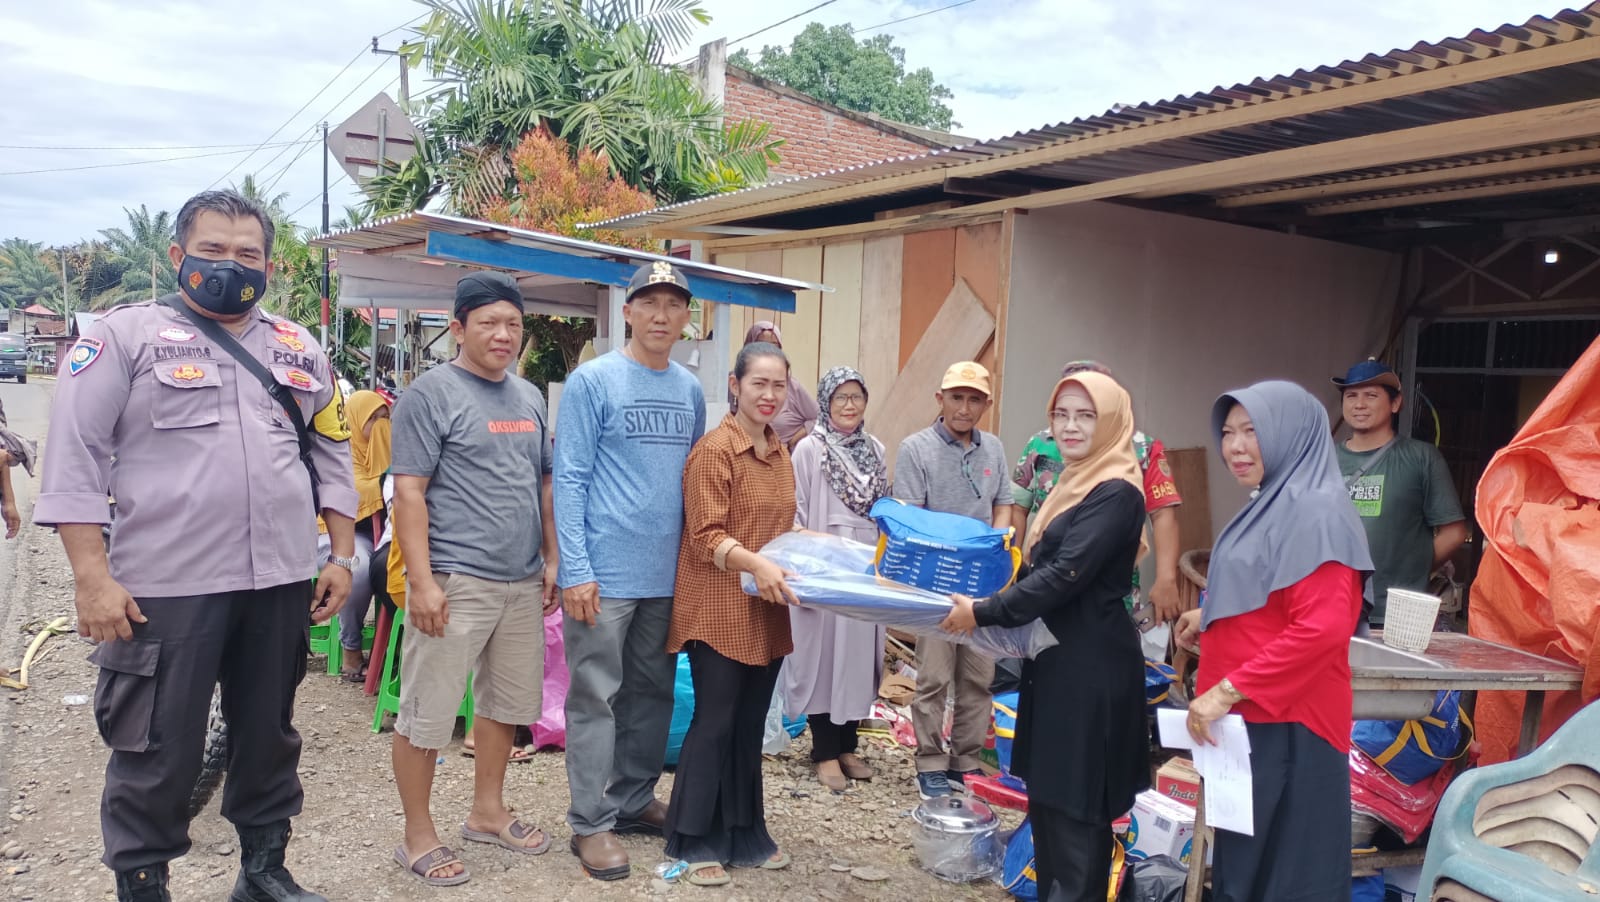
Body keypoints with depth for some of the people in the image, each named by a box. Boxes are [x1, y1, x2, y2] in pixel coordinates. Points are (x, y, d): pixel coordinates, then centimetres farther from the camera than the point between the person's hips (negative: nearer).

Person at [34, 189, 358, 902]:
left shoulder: (298, 348, 13)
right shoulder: (125, 334, 0)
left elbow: (333, 454, 16)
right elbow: (75, 457, -6)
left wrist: (342, 556, 10)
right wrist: (93, 577, -12)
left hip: (281, 583, 5)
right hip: (164, 589, -4)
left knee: (269, 737, 16)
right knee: (157, 753, 4)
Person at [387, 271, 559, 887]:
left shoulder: (529, 397, 12)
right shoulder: (431, 393, -8)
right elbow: (409, 493, -12)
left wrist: (551, 559, 14)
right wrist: (422, 581, -18)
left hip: (522, 581, 7)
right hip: (455, 581, -7)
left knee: (507, 701, 16)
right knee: (427, 713, 2)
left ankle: (487, 811, 33)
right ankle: (418, 836, 17)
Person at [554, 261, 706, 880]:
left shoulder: (690, 389, 11)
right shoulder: (593, 381, -6)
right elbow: (569, 479, -10)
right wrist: (575, 569, -15)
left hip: (667, 573, 6)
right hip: (604, 573, -6)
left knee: (652, 694, 14)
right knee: (596, 698, 2)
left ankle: (634, 799, 29)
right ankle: (591, 823, 12)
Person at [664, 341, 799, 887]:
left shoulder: (780, 452, 12)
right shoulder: (715, 449, -13)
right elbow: (705, 537, -18)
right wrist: (755, 564, -31)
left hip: (766, 610, 7)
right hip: (720, 608, -7)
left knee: (751, 724, 15)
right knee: (714, 722, 1)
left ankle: (744, 834, 27)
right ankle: (694, 841, 16)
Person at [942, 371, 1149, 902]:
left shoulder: (1116, 493, -17)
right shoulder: (1076, 482, 13)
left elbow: (1067, 574, -23)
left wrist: (984, 613, -21)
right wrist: (992, 604, 9)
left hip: (1090, 665, -10)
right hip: (1059, 656, 10)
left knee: (1076, 801, 1)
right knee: (1048, 790, 17)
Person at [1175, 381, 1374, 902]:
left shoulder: (1314, 512, -16)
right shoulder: (1271, 506, 14)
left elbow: (1321, 628, -26)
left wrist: (1227, 690, -24)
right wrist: (1209, 618, 15)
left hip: (1285, 725, -10)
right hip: (1249, 718, 10)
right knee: (1244, 859, 18)